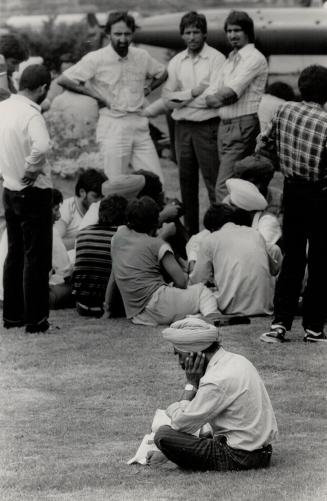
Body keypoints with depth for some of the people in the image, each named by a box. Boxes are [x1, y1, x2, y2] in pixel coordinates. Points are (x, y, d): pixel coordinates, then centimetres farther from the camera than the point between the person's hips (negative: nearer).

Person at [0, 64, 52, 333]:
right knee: (36, 258, 0)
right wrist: (30, 172, -23)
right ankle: (35, 319, 3)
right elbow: (40, 147, -40)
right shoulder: (31, 114, -22)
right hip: (34, 192, -8)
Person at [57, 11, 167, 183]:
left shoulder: (142, 57, 5)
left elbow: (162, 73, 25)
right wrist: (95, 94, -7)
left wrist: (146, 90, 8)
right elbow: (63, 80, -7)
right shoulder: (95, 59, -7)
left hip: (139, 124, 4)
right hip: (113, 125, -4)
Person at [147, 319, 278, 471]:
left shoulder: (217, 381, -21)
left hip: (240, 458, -9)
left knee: (163, 434, -12)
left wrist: (191, 384, -7)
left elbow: (180, 424, -16)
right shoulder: (236, 360, 9)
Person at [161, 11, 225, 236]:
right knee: (187, 182, 10)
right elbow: (167, 96, 3)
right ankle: (190, 232, 18)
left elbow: (214, 97, -14)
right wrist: (192, 93, -11)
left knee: (213, 181, -7)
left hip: (207, 127, -5)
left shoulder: (216, 59, -5)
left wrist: (181, 98, -7)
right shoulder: (176, 62, 11)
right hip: (183, 127, 5)